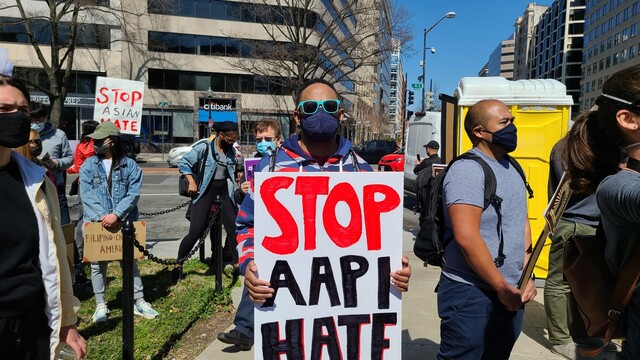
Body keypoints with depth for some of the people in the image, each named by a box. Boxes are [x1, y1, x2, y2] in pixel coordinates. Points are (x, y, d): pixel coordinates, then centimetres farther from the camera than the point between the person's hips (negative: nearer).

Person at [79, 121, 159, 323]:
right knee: (98, 264, 9)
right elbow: (87, 195, -5)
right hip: (96, 223, 1)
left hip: (124, 222, -1)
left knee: (130, 262, 6)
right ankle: (101, 304, 22)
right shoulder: (88, 166, 5)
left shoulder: (129, 165, 1)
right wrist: (102, 216, -17)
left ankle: (139, 301, 15)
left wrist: (116, 215, -17)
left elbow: (133, 194, -6)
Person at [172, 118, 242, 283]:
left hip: (225, 190, 5)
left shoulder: (231, 150, 6)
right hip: (206, 190, -5)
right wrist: (191, 182, -16)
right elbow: (183, 162, -8)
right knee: (195, 232, -7)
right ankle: (178, 265, 14)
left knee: (234, 229, 0)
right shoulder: (205, 147, -10)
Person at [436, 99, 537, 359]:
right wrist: (501, 286, -15)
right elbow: (466, 237, -24)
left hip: (511, 294, 8)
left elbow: (523, 222, 15)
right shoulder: (467, 170, -17)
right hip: (470, 295, -8)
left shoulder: (513, 168, 10)